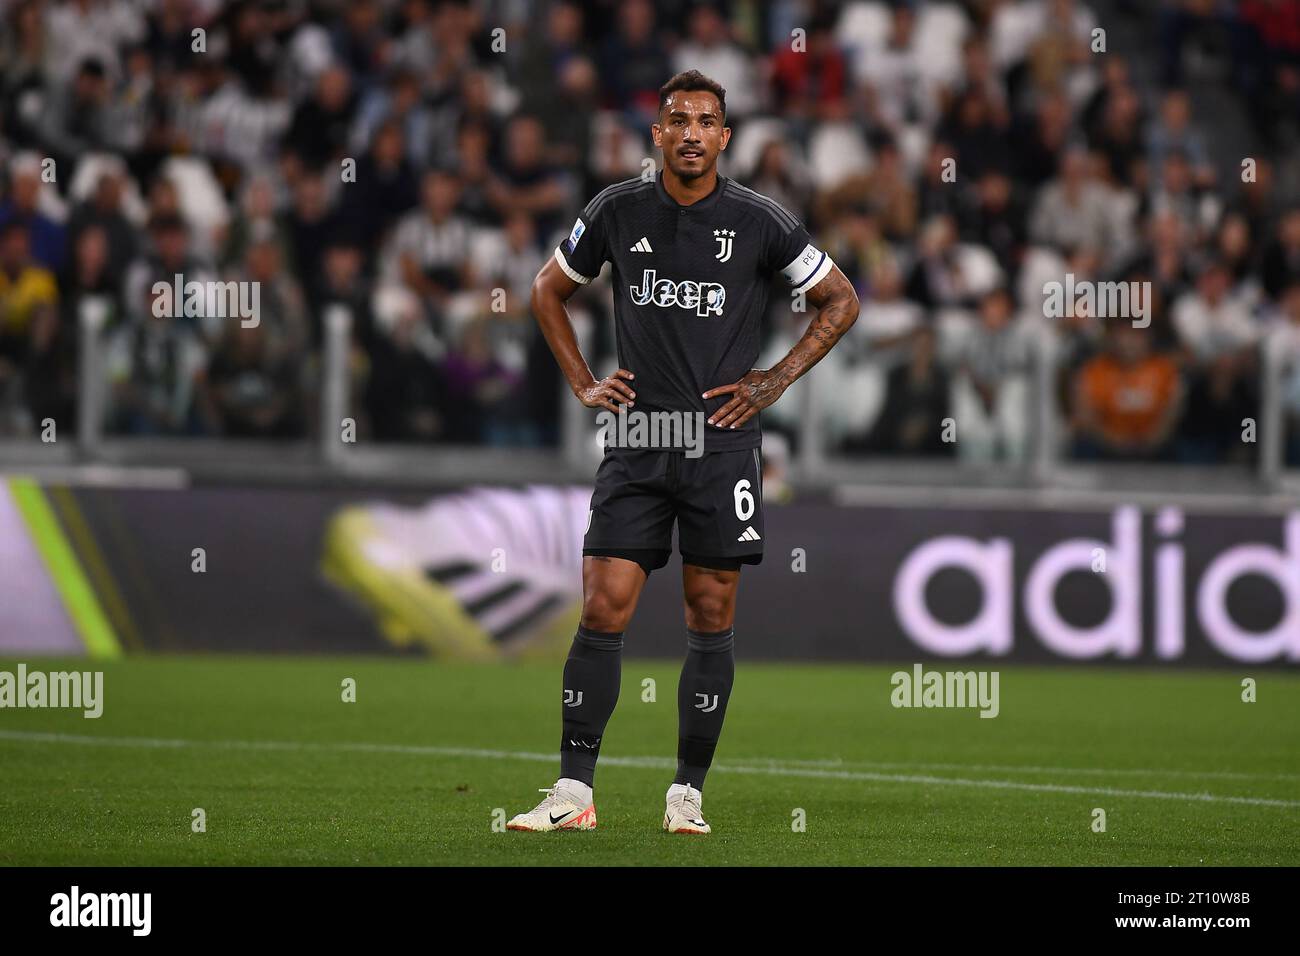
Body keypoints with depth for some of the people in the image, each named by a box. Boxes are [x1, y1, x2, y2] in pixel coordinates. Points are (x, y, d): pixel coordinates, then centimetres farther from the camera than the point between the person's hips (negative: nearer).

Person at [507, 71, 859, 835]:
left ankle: (689, 793, 9)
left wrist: (775, 382, 2)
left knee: (711, 618, 2)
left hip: (722, 440, -1)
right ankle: (574, 793, -2)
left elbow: (841, 301, 9)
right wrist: (582, 383, 9)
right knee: (602, 609, -5)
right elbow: (550, 289, 19)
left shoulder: (759, 221, -2)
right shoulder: (619, 212, 3)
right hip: (637, 441, 1)